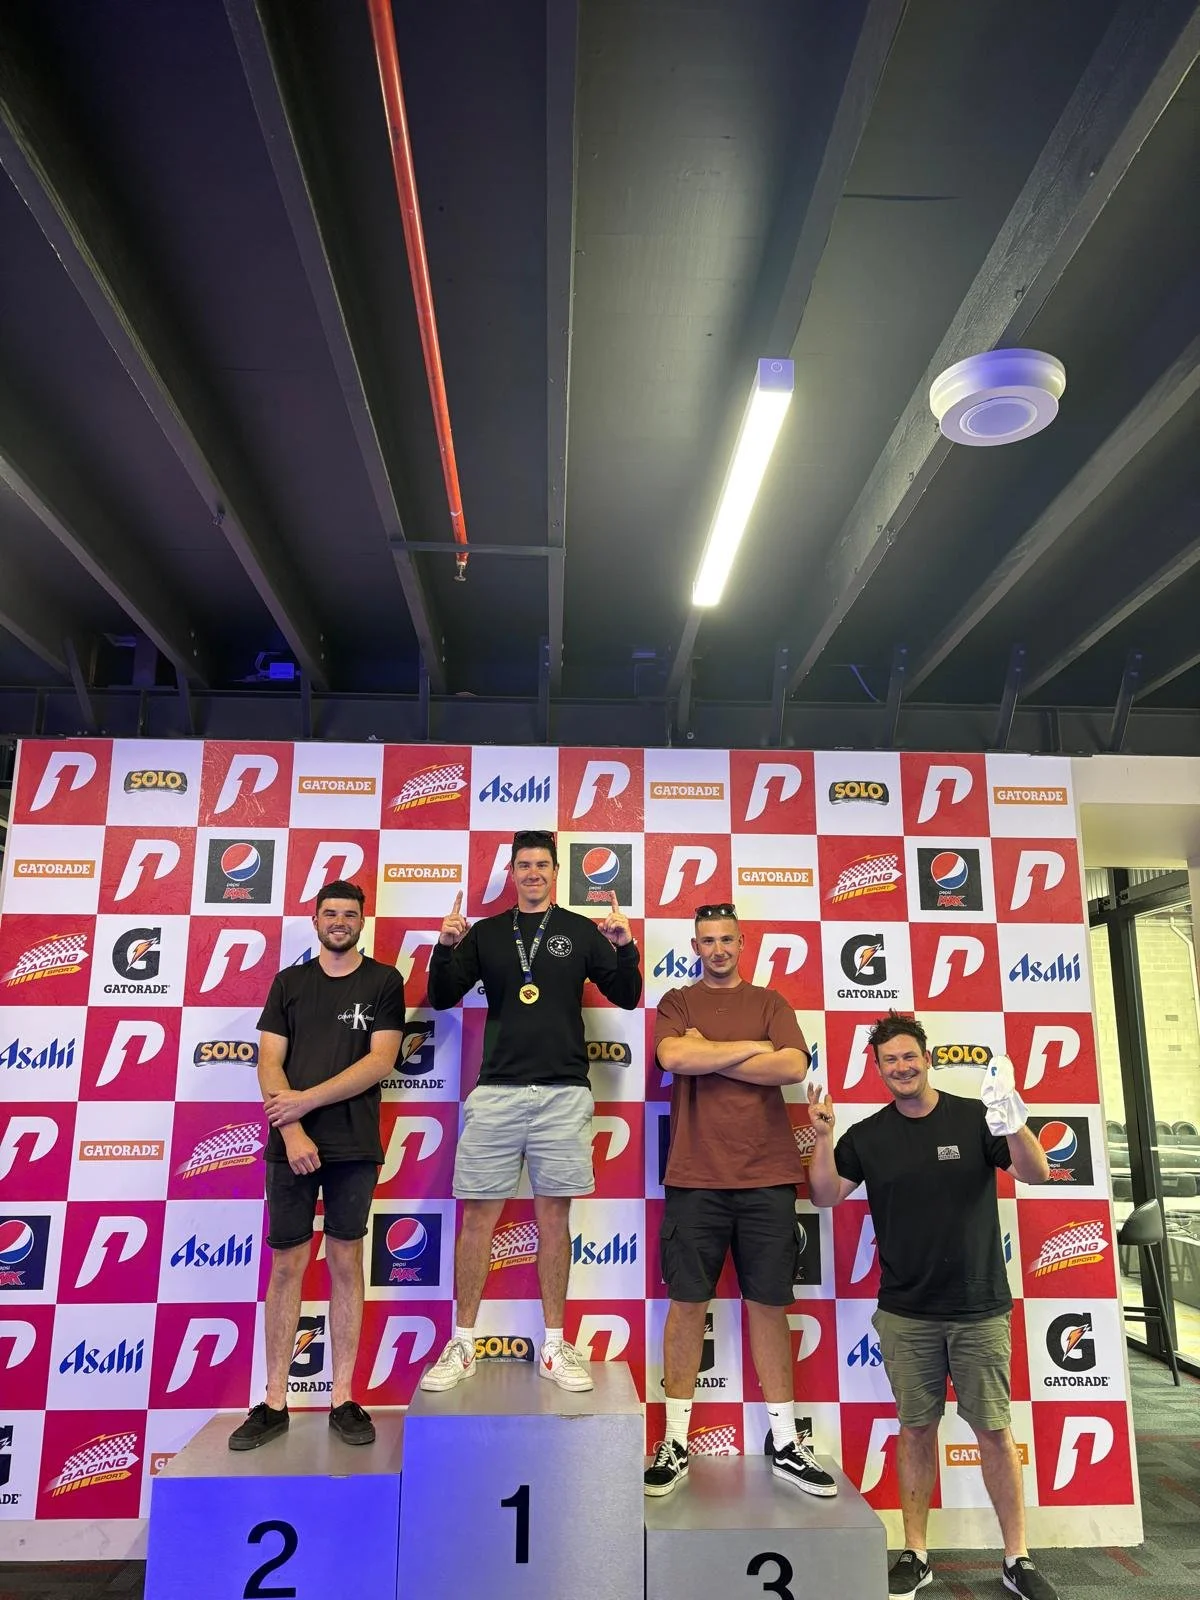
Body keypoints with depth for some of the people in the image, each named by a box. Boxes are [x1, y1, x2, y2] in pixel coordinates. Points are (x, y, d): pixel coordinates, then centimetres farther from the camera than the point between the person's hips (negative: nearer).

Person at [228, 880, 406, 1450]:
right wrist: (291, 1129, -11)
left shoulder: (383, 982, 3)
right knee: (286, 1265, 6)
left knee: (345, 1261, 5)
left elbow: (381, 1061, -7)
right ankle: (274, 1403, 15)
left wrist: (306, 1100, -12)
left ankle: (343, 1400, 14)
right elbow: (269, 1062, 2)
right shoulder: (289, 982, 9)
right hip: (291, 1143, 2)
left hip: (354, 1145, -1)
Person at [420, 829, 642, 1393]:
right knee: (478, 1214, 3)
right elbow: (442, 998, 8)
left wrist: (625, 947, -12)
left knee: (553, 1214, 7)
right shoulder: (486, 933, 9)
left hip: (563, 1093, -1)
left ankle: (554, 1345, 19)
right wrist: (445, 947, -10)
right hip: (496, 1092, 1)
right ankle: (462, 1345, 16)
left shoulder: (582, 932, 7)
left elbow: (627, 997, 6)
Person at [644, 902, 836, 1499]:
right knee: (687, 1302, 4)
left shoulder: (770, 1003, 10)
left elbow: (793, 1066, -7)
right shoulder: (678, 1003, 8)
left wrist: (709, 1056, -9)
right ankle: (676, 1444, 18)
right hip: (696, 1177, -1)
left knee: (769, 1304, 8)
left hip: (766, 1178, 1)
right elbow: (674, 1056, -13)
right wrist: (753, 1047, -8)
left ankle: (784, 1443, 22)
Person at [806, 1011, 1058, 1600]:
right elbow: (827, 1195, -2)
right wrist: (823, 1137, -18)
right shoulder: (868, 1136, 1)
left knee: (994, 1430, 6)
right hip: (906, 1313, 1)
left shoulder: (974, 1118, -5)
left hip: (980, 1308, -1)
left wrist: (1014, 1124, -35)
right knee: (917, 1428, 9)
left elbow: (1035, 1174, -14)